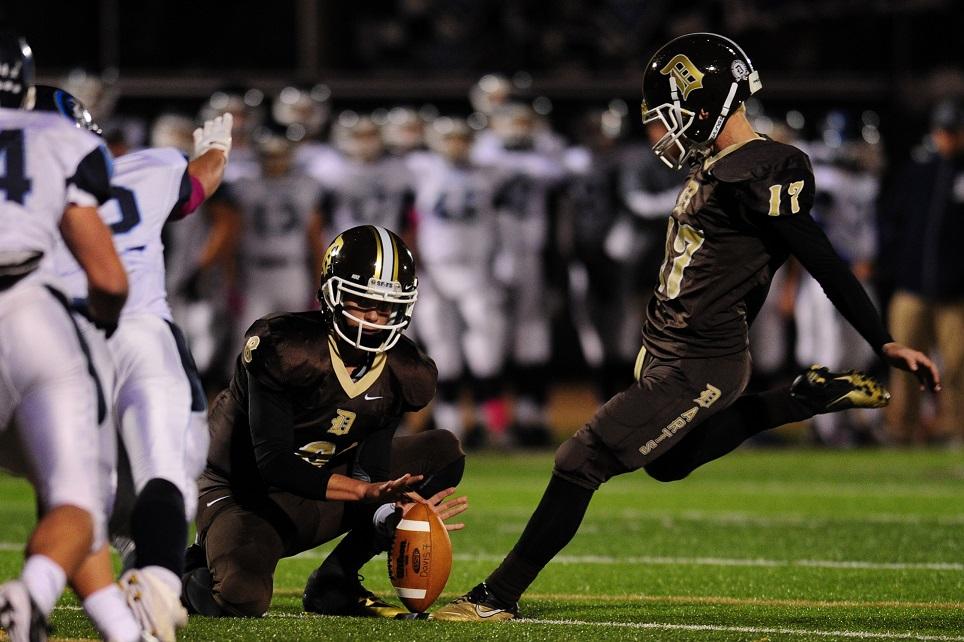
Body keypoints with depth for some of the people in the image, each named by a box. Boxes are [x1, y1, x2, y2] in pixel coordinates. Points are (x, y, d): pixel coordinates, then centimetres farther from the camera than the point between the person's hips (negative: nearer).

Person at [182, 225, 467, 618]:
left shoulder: (404, 374, -7)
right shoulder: (283, 349, -25)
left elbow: (370, 470, -8)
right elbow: (273, 463, -28)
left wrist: (392, 514, -32)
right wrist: (367, 490, -39)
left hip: (319, 498, 7)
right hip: (245, 493, -7)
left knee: (443, 452, -4)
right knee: (241, 599, -35)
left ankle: (335, 582, -2)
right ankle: (191, 573, 6)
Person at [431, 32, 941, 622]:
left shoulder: (764, 173, -21)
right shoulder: (714, 164, 8)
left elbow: (824, 263, -21)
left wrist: (886, 343, -20)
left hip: (697, 369, -11)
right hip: (664, 353, 11)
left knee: (581, 463, -10)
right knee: (668, 462, 32)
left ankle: (501, 597, -2)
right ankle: (808, 400, 27)